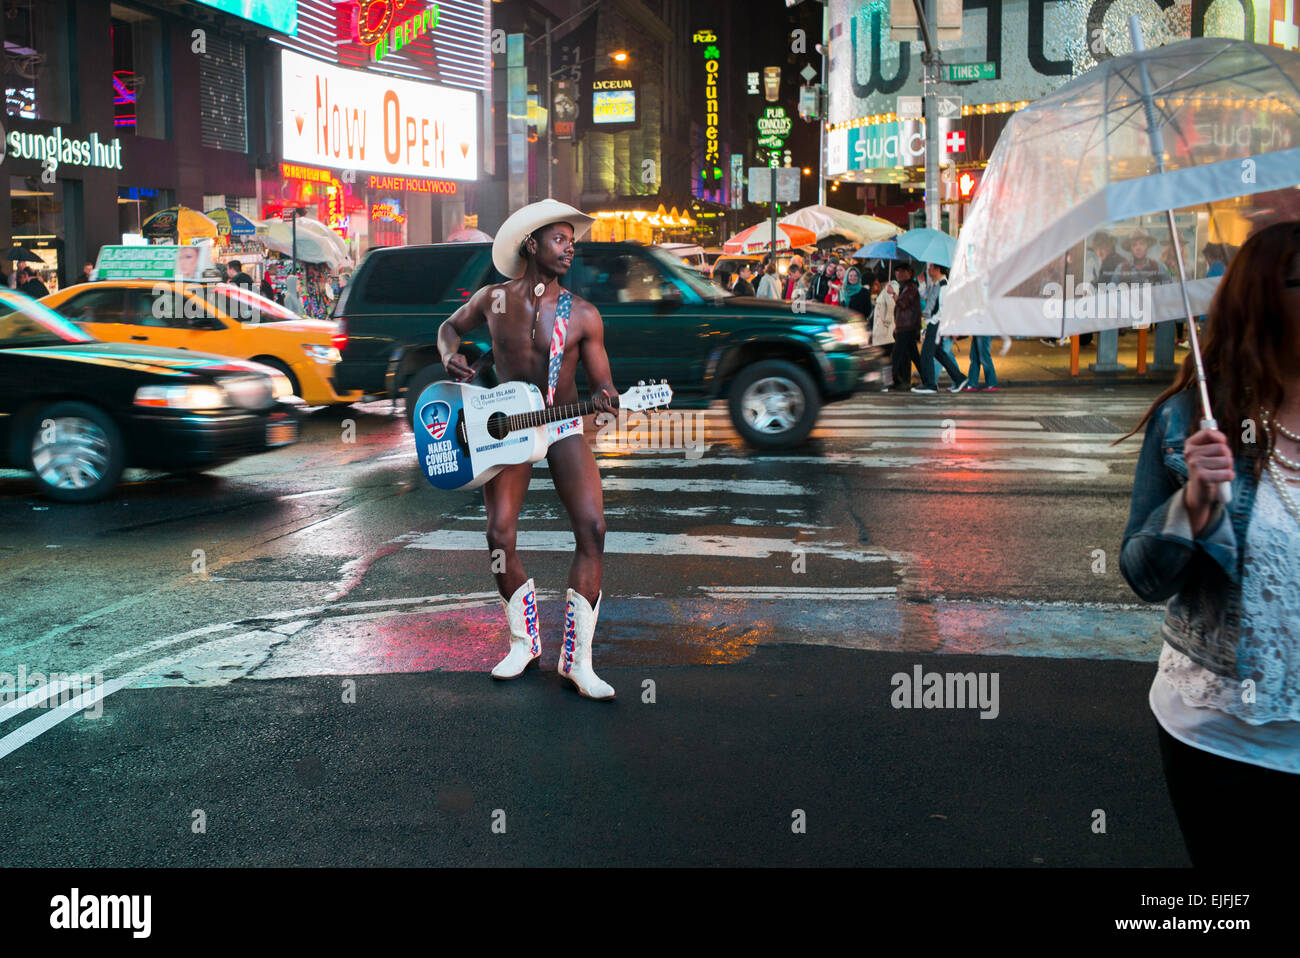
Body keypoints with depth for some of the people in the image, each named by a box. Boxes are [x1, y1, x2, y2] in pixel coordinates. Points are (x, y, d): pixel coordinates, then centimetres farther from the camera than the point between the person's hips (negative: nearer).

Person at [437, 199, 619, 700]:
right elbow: (450, 327, 18)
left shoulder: (583, 315, -3)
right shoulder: (494, 299, 0)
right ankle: (524, 640, 14)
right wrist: (450, 355, -4)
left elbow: (602, 381, 0)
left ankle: (578, 659, -10)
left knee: (592, 528, -18)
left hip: (564, 428, 0)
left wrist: (603, 396, -24)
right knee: (500, 536, -12)